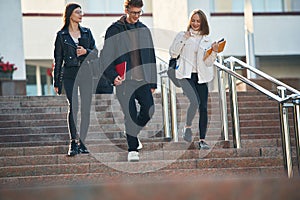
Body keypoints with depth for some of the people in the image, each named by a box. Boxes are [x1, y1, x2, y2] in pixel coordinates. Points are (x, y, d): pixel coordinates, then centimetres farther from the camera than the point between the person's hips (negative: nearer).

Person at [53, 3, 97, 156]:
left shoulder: (86, 32, 12)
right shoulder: (62, 35, 5)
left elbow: (95, 52, 14)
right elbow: (58, 59, 6)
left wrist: (86, 51, -9)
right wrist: (56, 82, 4)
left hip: (86, 73, 2)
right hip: (70, 73, -2)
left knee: (86, 108, -1)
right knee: (73, 107, -13)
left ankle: (82, 142, 6)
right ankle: (73, 143, -12)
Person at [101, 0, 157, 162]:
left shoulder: (144, 30, 14)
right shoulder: (114, 30, 0)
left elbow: (150, 56, 17)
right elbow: (105, 57, -1)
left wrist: (153, 81, 13)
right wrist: (113, 76, -15)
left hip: (142, 79, 4)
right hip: (124, 80, -4)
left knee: (149, 110, -5)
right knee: (130, 115, -6)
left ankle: (133, 133, 24)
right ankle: (132, 150, 3)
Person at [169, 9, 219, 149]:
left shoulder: (206, 40, 12)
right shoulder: (182, 35, 7)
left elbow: (208, 62, 6)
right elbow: (173, 53, -1)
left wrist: (214, 52, -11)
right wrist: (183, 40, -9)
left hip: (201, 77, 3)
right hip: (186, 75, -3)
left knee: (203, 108, -3)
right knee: (195, 101, -23)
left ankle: (202, 140, 2)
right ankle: (187, 127, 0)